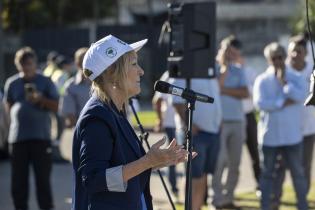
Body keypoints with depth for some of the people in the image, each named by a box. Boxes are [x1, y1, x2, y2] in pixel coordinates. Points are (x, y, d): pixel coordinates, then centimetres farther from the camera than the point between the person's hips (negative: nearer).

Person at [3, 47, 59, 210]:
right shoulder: (12, 83, 10)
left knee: (43, 177, -2)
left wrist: (41, 99, -13)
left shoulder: (45, 82, 5)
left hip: (41, 136, -2)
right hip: (18, 136, 2)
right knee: (18, 178, 4)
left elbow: (56, 106, 2)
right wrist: (20, 110, 1)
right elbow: (9, 107, 18)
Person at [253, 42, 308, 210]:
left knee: (298, 173, 9)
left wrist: (284, 81, -12)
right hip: (269, 136, -1)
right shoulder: (262, 80, -1)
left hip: (292, 136, 1)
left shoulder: (295, 78, 3)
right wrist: (284, 102, -14)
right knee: (267, 174, 8)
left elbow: (300, 96, -16)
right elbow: (260, 103, -15)